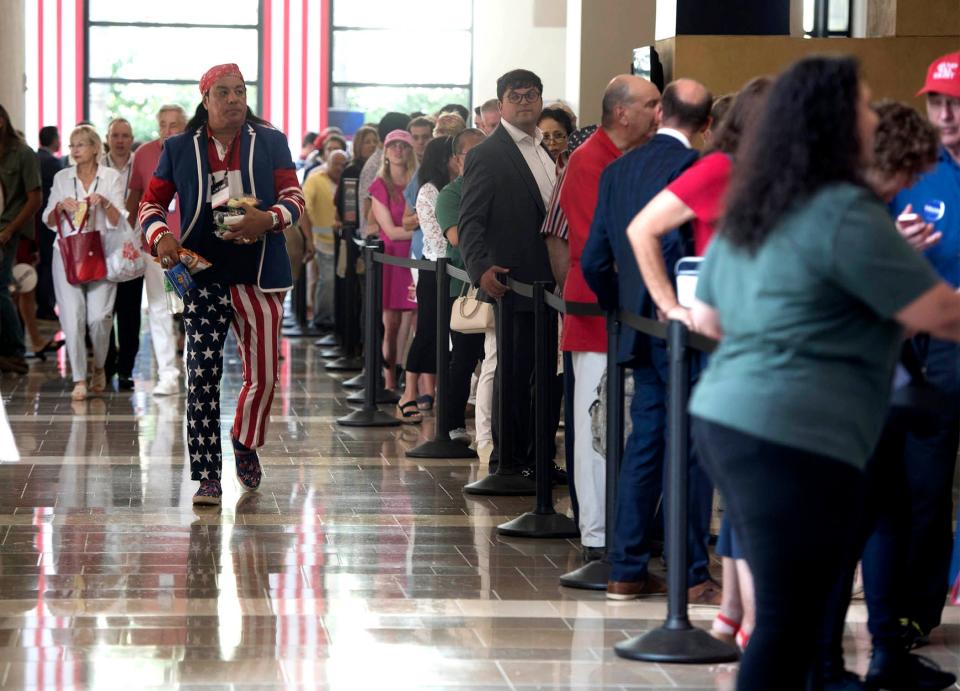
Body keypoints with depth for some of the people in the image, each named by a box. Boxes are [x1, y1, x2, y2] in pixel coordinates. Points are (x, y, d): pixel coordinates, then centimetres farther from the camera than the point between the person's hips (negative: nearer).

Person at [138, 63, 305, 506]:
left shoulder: (270, 142, 7)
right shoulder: (179, 149, 8)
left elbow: (294, 197, 5)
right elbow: (152, 203, 11)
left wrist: (268, 219, -17)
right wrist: (160, 236, -10)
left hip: (258, 276, 1)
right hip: (203, 274, -1)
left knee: (262, 375, 3)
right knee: (202, 375, -7)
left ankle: (246, 442, 34)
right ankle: (207, 477, -3)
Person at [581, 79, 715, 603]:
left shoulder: (617, 170, 8)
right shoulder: (695, 167, -12)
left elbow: (594, 260, 9)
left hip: (640, 328, 7)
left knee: (643, 444, 11)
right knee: (691, 449, -1)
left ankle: (627, 569, 13)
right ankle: (693, 575, 1)